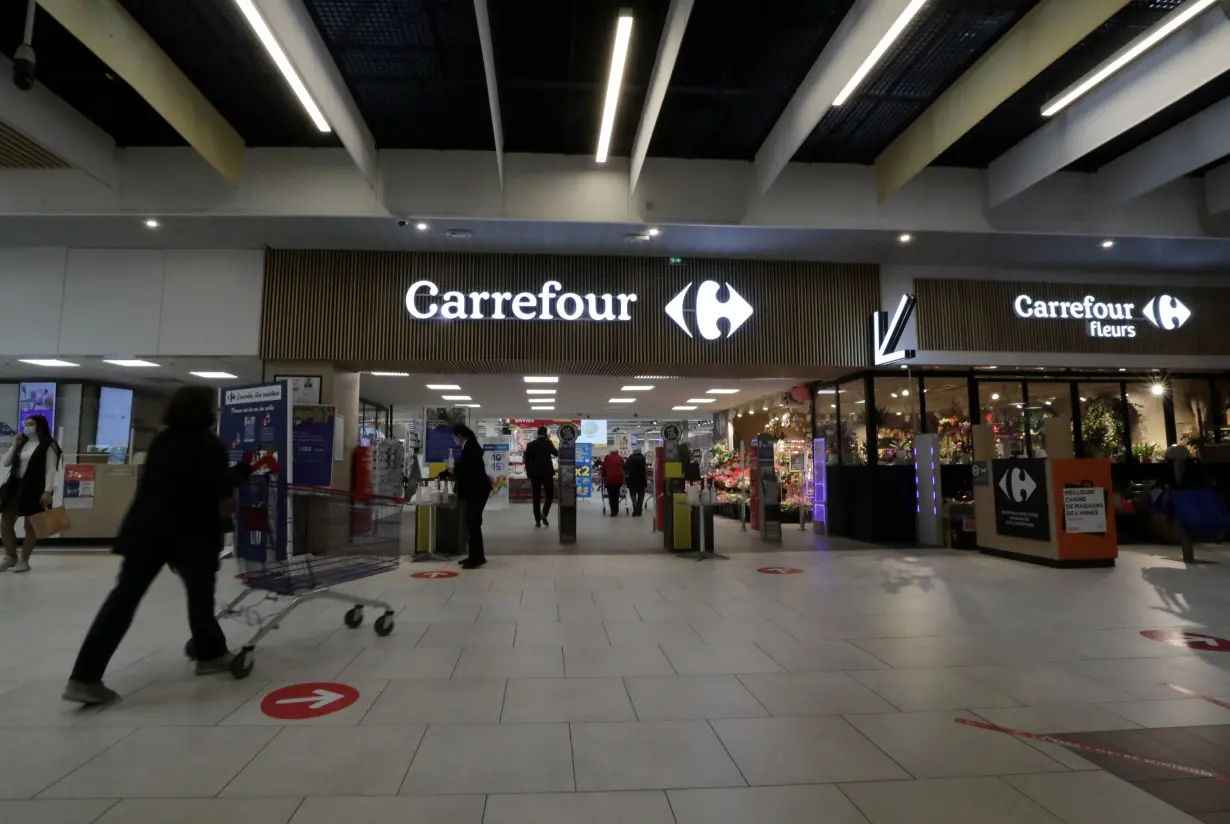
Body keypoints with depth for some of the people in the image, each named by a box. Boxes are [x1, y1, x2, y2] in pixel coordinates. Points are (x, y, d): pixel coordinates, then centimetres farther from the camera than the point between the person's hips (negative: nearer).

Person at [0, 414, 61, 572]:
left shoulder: (48, 445, -6)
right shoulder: (22, 443, 14)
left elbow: (50, 470, -11)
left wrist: (47, 491, -19)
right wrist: (14, 445, 2)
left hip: (34, 488, -7)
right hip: (15, 486, 7)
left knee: (30, 526, 1)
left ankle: (24, 560, 12)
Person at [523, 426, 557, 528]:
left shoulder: (531, 445, 2)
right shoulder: (548, 443, -4)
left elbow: (527, 461, 4)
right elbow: (556, 453, 11)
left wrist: (529, 474, 12)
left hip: (535, 474, 2)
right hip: (547, 473, -2)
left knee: (536, 497, 7)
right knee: (550, 495, 10)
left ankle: (537, 521, 4)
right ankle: (544, 514, -10)